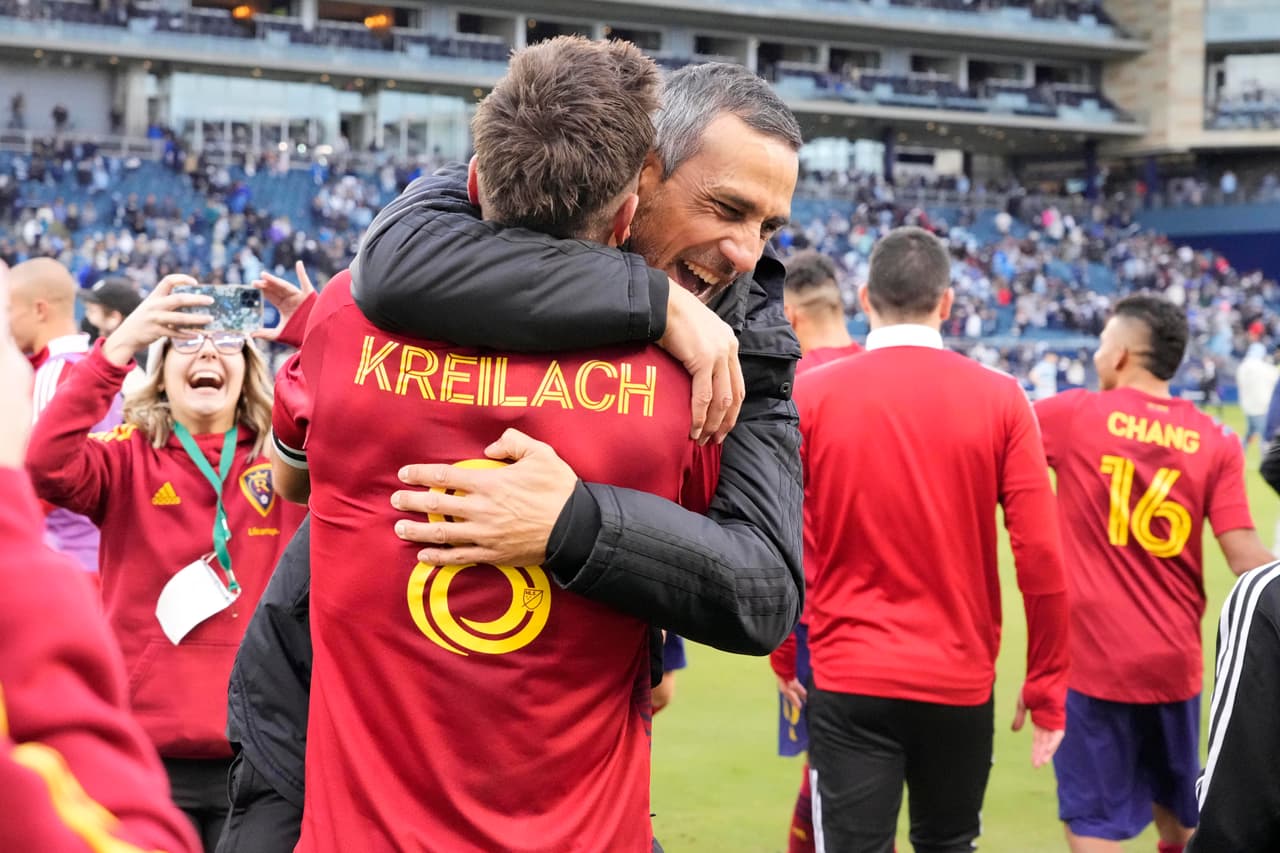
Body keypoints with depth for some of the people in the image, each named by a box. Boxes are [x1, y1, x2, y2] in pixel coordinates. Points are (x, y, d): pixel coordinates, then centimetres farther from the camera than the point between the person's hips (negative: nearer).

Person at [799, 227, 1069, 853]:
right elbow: (1042, 558, -6)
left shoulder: (807, 395, -4)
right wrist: (1046, 686, 4)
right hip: (961, 682, 2)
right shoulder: (999, 397, -4)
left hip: (849, 682, -1)